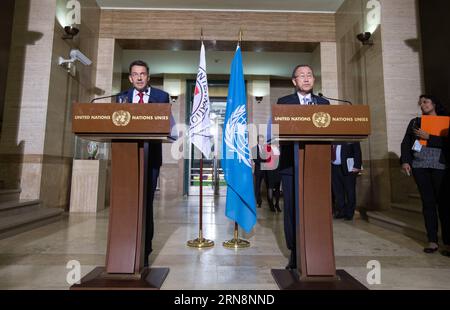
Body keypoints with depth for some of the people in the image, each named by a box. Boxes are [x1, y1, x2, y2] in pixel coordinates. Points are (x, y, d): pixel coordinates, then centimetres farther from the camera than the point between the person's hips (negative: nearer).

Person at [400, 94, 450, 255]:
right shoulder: (415, 122, 16)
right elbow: (405, 143, 9)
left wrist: (428, 137, -12)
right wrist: (405, 161, -3)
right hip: (419, 165, 2)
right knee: (427, 202, 1)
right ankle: (432, 240, 6)